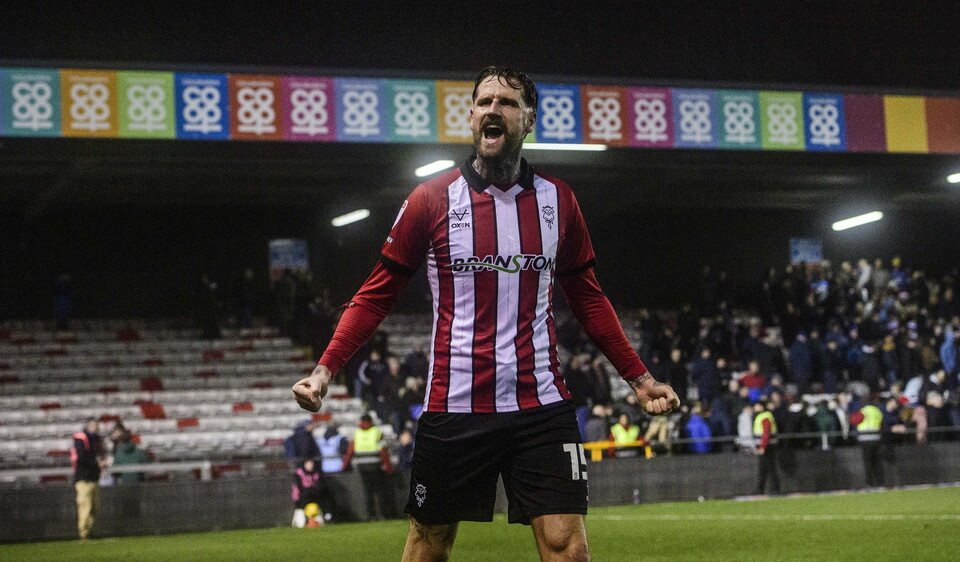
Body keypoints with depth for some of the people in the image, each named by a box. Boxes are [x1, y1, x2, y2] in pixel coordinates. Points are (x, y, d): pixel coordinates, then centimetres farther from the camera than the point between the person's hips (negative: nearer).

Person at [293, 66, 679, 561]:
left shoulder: (558, 201, 6)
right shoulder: (432, 200, -1)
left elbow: (588, 299, 17)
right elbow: (377, 294, 4)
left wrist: (639, 378, 14)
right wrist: (325, 369, -7)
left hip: (541, 405, 1)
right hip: (454, 407, -1)